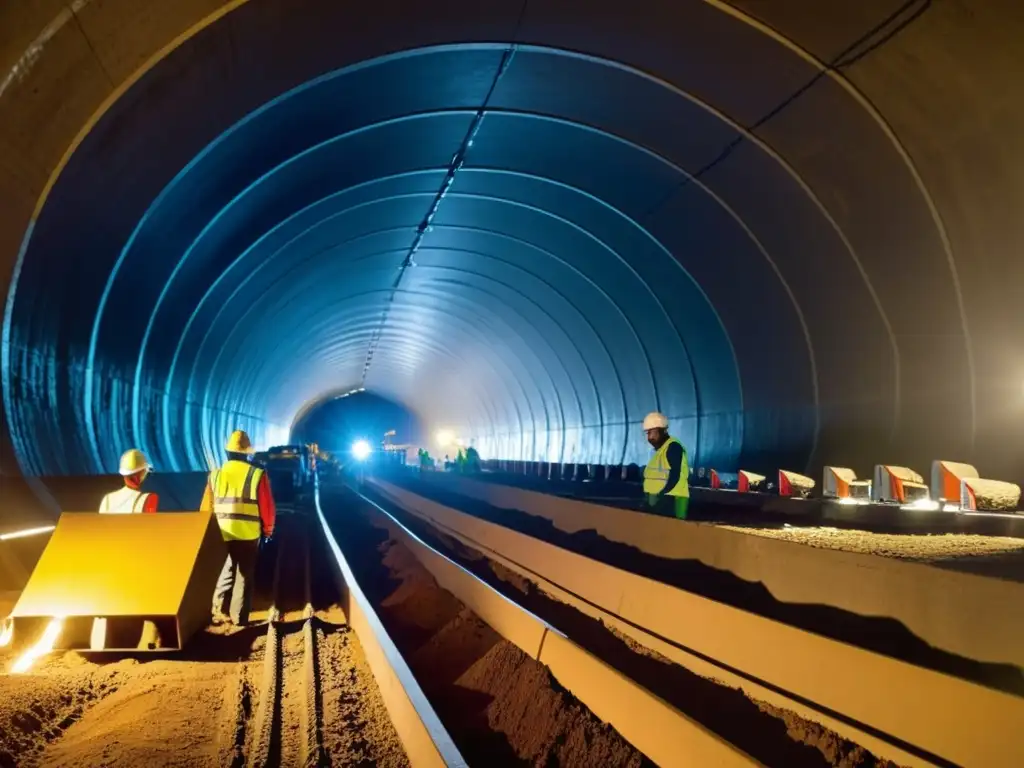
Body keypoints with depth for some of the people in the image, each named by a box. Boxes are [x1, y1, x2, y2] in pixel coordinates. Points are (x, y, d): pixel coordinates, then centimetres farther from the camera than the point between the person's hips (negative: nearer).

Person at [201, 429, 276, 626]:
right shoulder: (257, 475, -8)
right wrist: (268, 529, 11)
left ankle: (219, 613, 18)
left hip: (221, 535, 2)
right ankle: (239, 621, 10)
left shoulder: (215, 475, 0)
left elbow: (206, 508, 5)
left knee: (224, 575, 19)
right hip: (248, 535, -2)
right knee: (244, 577, 8)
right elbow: (267, 508, -5)